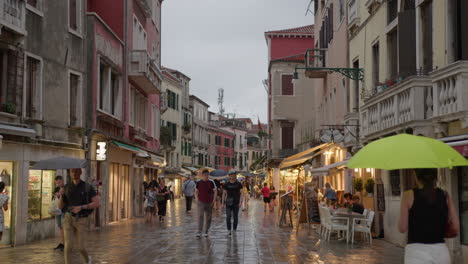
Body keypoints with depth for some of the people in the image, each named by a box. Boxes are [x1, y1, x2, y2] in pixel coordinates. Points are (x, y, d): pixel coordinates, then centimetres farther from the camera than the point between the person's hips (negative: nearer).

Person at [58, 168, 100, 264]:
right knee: (68, 245, -12)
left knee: (79, 247, -1)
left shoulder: (88, 187, -5)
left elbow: (97, 203, -11)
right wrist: (61, 195, -14)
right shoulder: (66, 188, 4)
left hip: (81, 221, -2)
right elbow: (60, 206, 7)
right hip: (68, 218, 2)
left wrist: (81, 207, -23)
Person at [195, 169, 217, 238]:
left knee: (208, 217, 7)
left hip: (209, 203, 1)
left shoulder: (211, 182, -1)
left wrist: (213, 200, -3)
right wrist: (197, 199, 1)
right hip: (201, 202, -1)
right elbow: (196, 192, 12)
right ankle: (199, 232, -15)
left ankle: (206, 232, 19)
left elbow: (215, 191, 4)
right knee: (200, 216, -13)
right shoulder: (198, 183, 1)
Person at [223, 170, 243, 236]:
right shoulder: (226, 184, 4)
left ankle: (234, 230, 16)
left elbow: (241, 193, 1)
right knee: (228, 216, -11)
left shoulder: (238, 184, 1)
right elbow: (224, 193, 8)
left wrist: (240, 201, -9)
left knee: (235, 217, 4)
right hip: (228, 202, 0)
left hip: (236, 202, 0)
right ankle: (229, 230, -3)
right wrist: (223, 202, 1)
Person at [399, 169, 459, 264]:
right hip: (441, 251, 4)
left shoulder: (409, 195, -3)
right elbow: (456, 227, 2)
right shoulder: (445, 195, 6)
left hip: (416, 251, -3)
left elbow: (402, 228, -3)